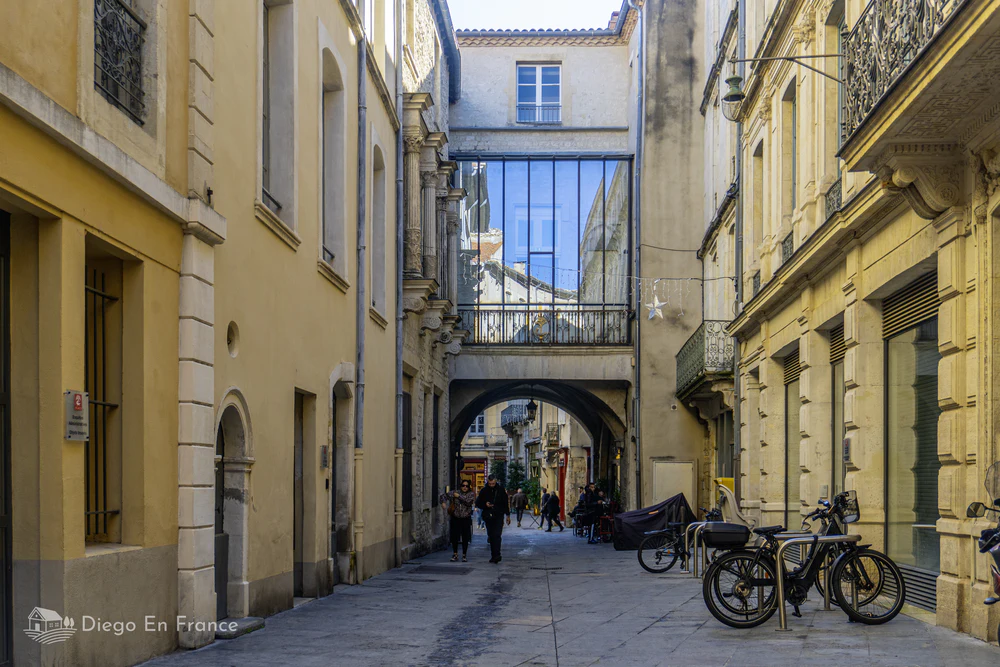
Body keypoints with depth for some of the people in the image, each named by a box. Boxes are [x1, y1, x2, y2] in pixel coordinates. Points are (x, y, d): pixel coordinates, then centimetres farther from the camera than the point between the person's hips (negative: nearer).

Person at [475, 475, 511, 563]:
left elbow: (506, 503, 9)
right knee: (491, 536, 6)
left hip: (498, 516, -3)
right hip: (488, 516, 3)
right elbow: (478, 503, 10)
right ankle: (494, 556, 14)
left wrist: (508, 515, 8)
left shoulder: (501, 490, 2)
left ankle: (497, 555, -21)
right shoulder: (484, 491, 5)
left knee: (497, 535, -15)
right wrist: (485, 504, -10)